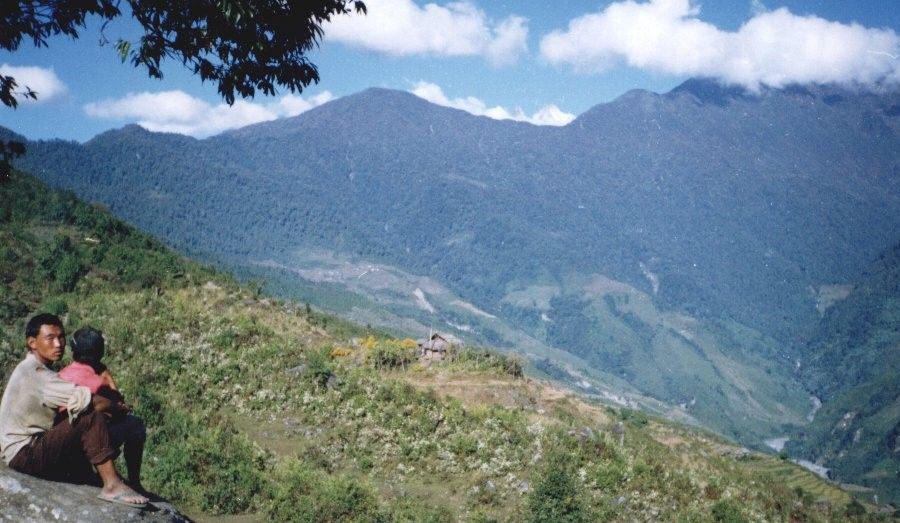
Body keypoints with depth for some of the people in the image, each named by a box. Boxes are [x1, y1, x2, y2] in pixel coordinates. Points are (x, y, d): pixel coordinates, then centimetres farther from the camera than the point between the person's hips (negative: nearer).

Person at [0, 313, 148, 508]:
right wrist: (119, 410, -7)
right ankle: (112, 486, -24)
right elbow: (89, 401, -24)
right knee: (93, 418, -21)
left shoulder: (32, 370, 15)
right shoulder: (34, 373, -18)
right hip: (25, 454, -10)